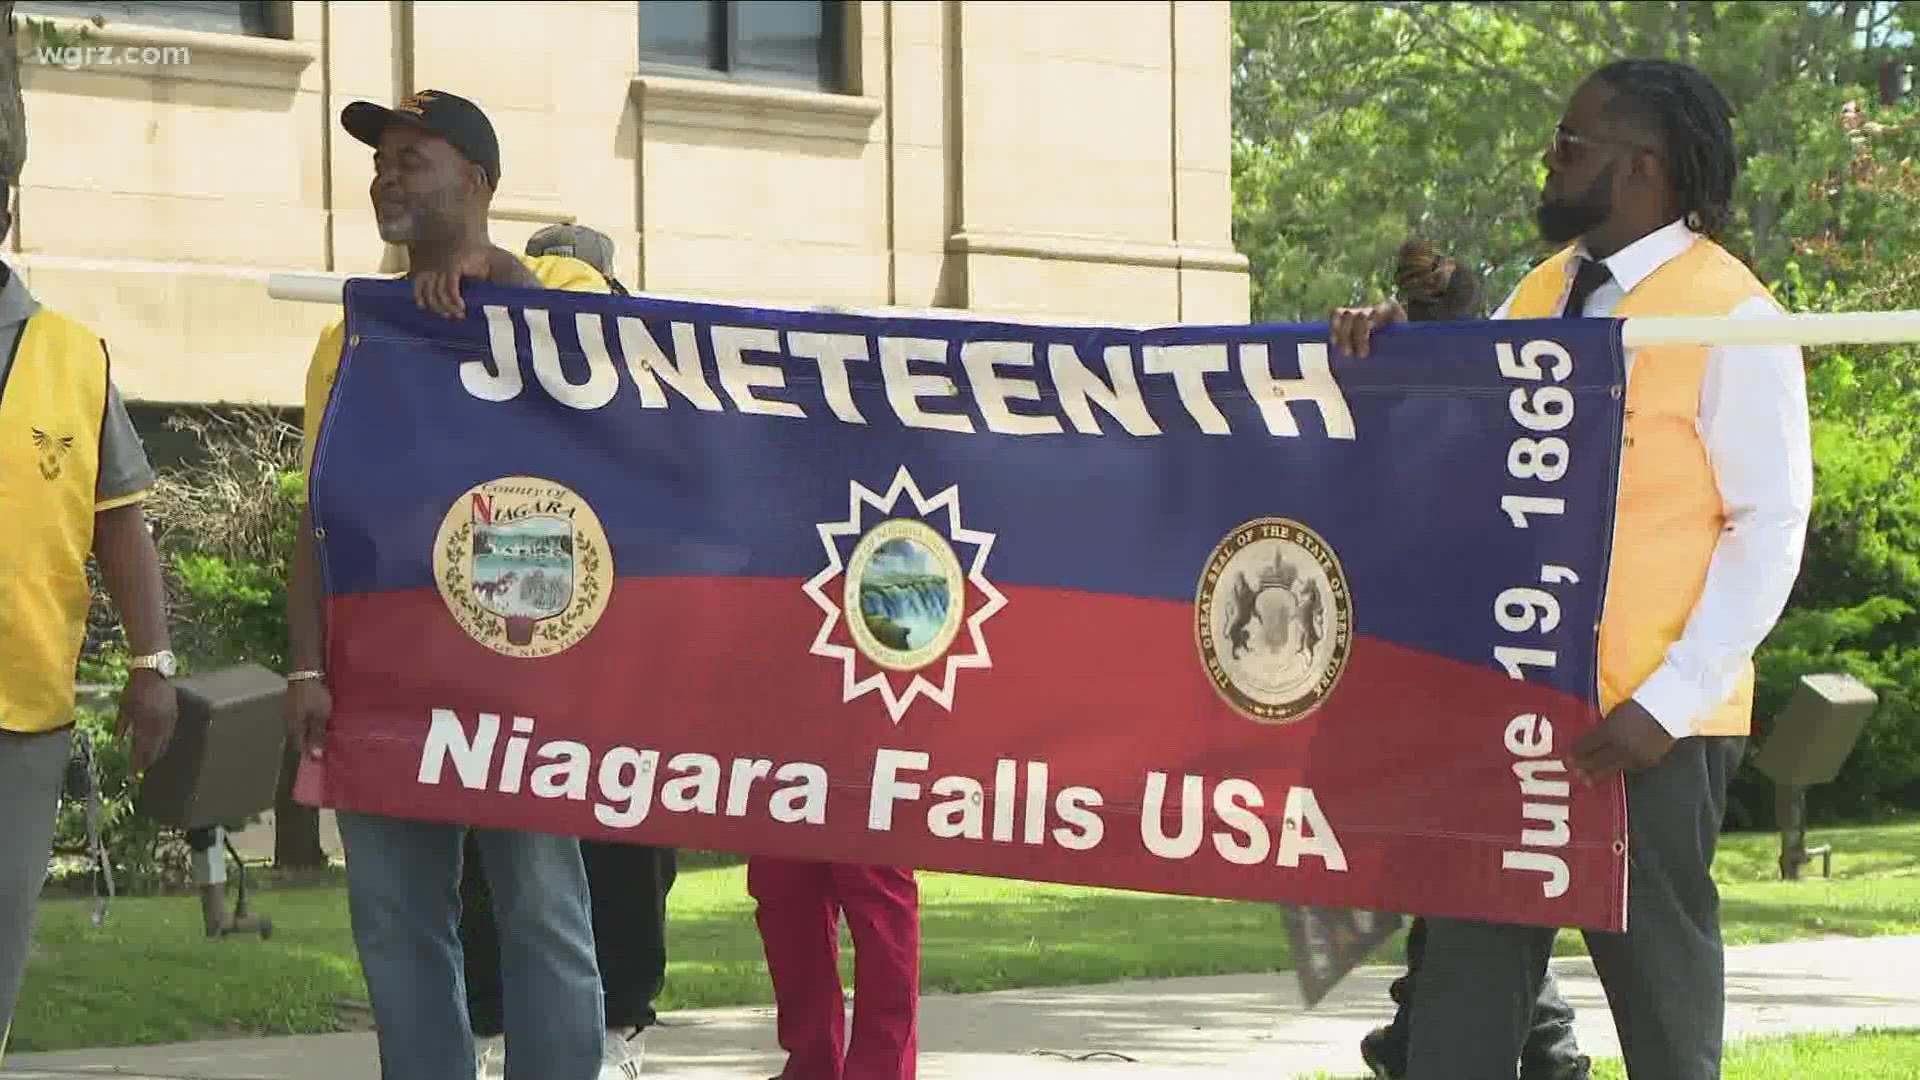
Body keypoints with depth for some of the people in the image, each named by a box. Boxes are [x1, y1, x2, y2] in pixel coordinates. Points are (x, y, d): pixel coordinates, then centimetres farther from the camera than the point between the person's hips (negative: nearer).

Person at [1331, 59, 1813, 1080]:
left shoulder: (1729, 316, -9)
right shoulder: (1544, 292, 13)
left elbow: (1770, 526, -12)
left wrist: (1669, 702, -19)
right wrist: (1391, 349, -1)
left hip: (1645, 723, -7)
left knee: (1658, 968, 5)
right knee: (1468, 965, 4)